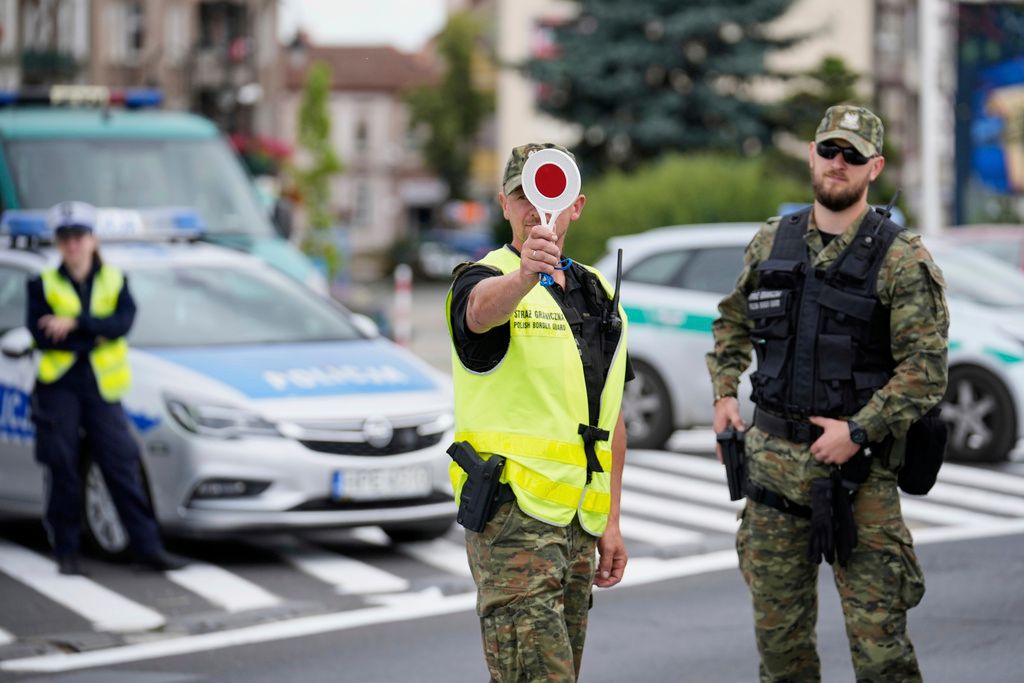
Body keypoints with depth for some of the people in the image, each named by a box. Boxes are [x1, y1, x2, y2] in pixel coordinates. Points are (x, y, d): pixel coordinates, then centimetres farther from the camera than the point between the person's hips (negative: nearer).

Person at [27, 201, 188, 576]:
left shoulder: (114, 281, 9)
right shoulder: (43, 285, 6)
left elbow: (123, 321, -9)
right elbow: (41, 335, -7)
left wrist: (75, 323, -19)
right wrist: (96, 333, -10)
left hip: (102, 388, 1)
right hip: (59, 387, -1)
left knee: (121, 465, -4)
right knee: (63, 469, -1)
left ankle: (147, 546, -3)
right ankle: (66, 552, 8)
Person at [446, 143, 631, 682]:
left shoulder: (598, 294, 17)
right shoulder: (485, 280, -5)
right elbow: (486, 307, -33)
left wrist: (611, 523, 15)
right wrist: (525, 274, -56)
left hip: (577, 519, 7)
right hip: (512, 511, -7)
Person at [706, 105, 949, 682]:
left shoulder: (903, 260, -7)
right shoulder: (772, 243, 9)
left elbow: (927, 368, -12)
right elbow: (733, 320, 25)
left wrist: (858, 430, -18)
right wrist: (724, 394, 11)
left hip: (859, 467, -5)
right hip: (773, 456, 5)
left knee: (877, 634, -5)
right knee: (777, 624, 11)